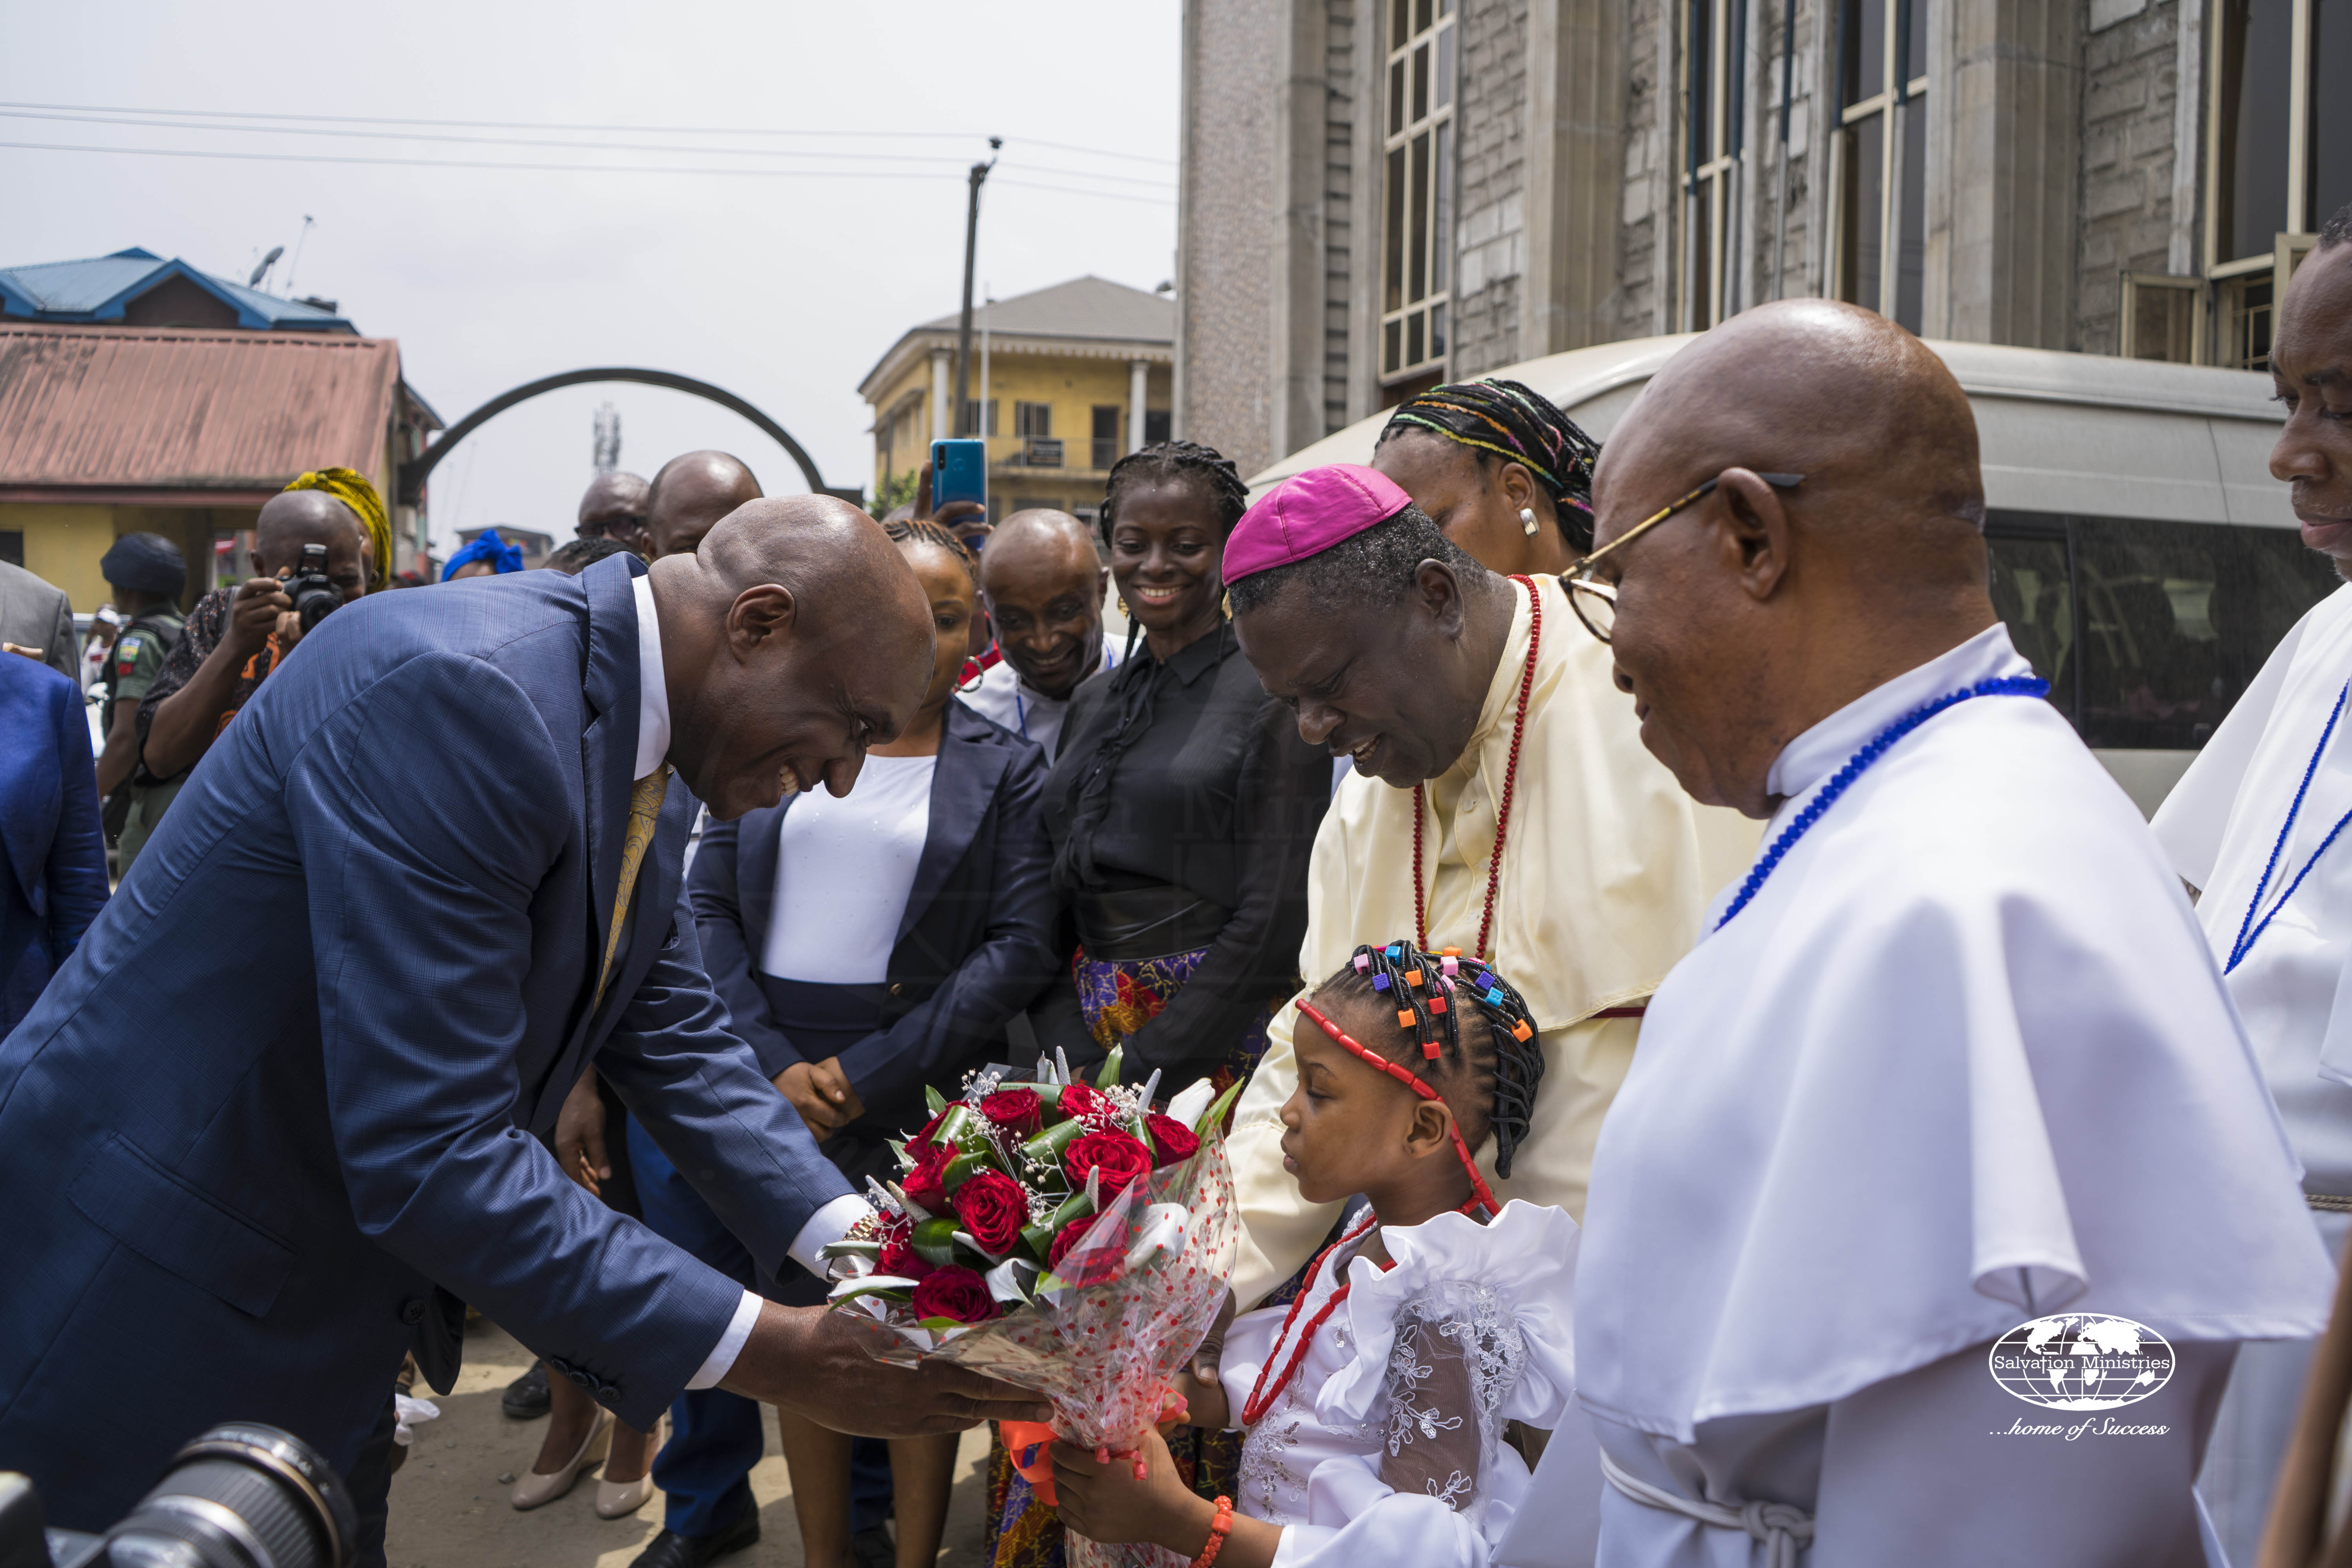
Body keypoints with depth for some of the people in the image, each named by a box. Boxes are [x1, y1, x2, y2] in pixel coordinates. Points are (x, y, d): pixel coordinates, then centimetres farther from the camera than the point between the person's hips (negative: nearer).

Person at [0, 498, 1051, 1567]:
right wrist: (771, 1355, -28)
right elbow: (427, 1153, -32)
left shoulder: (643, 777, 1)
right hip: (138, 1320, -8)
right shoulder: (454, 689, -29)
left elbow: (679, 1046, 7)